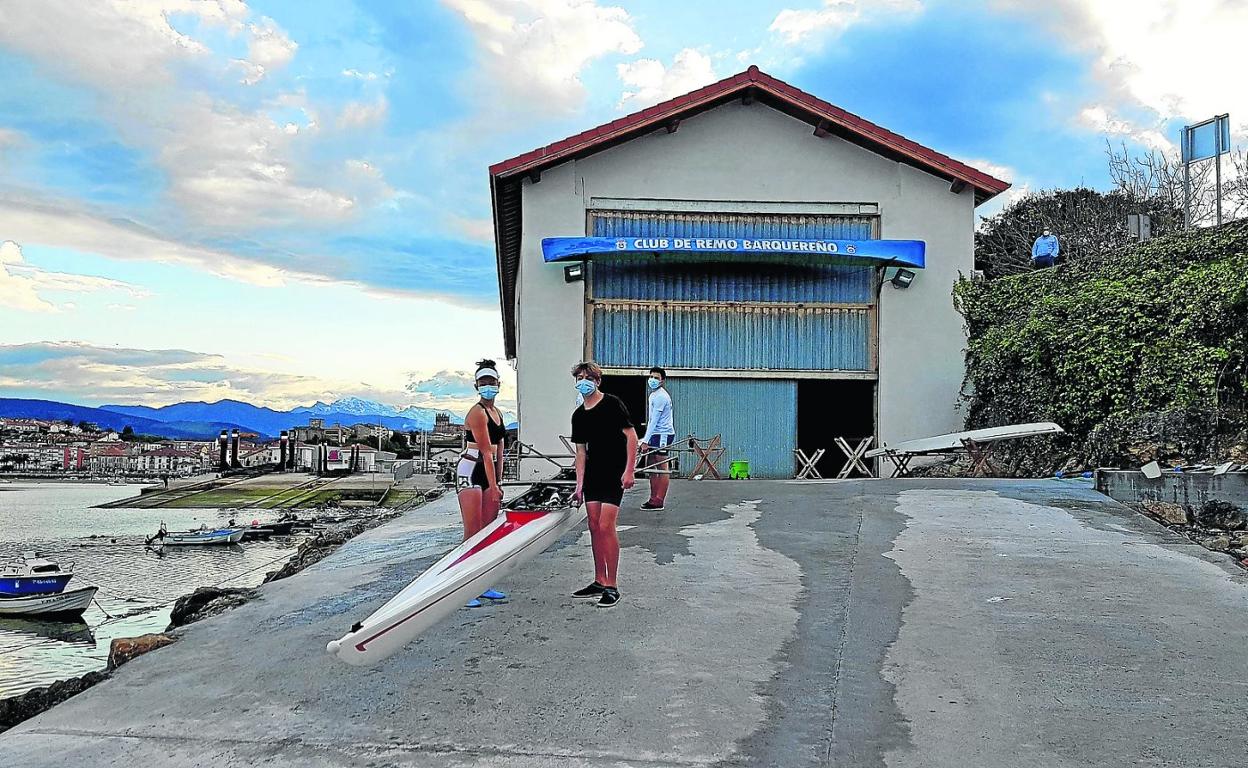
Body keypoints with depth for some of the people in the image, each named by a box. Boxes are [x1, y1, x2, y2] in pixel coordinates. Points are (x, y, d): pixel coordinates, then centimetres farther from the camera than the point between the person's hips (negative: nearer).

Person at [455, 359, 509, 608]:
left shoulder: (497, 413, 14)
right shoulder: (477, 413, -13)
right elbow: (486, 452, -18)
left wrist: (498, 482, 10)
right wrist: (493, 486, -20)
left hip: (490, 472, 9)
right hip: (471, 471, -9)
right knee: (472, 533, -9)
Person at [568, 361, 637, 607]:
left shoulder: (612, 404, -8)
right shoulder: (578, 415, 11)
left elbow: (631, 436, -11)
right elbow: (581, 451, 14)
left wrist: (629, 471, -17)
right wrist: (579, 485, 9)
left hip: (614, 474, -7)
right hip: (592, 474, 7)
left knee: (606, 526, -12)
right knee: (594, 527, 8)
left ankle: (612, 587, -4)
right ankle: (599, 582, 19)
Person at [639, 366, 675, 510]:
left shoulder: (660, 396, -14)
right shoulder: (653, 395, 18)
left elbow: (654, 420, -18)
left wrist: (645, 440, -20)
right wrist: (647, 439, 20)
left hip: (662, 435, -11)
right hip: (655, 434, 11)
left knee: (662, 468, -8)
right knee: (650, 466, 11)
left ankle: (658, 501, -8)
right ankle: (654, 499, 16)